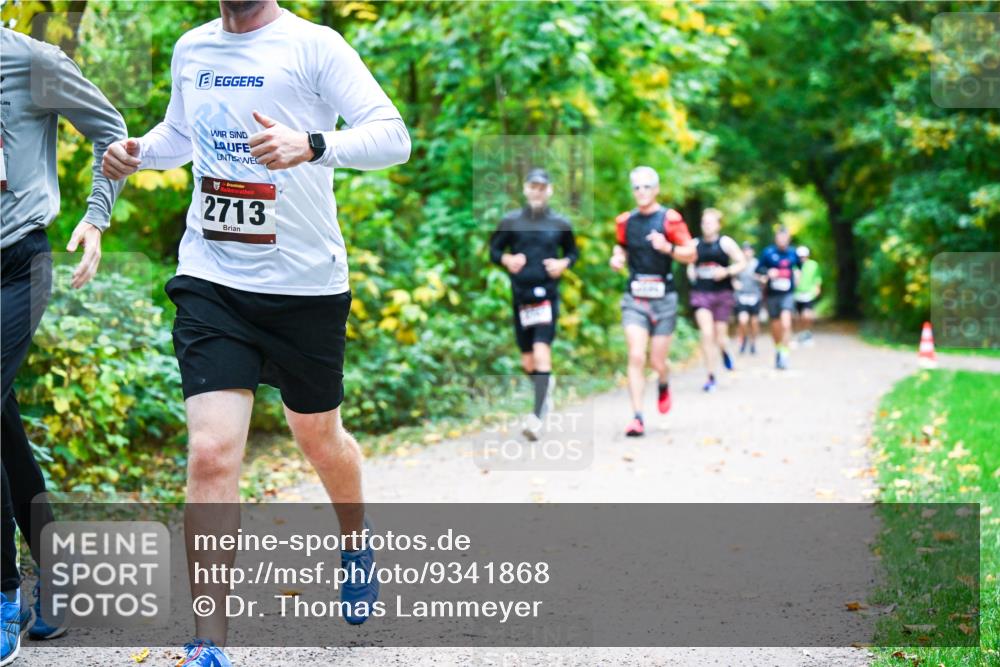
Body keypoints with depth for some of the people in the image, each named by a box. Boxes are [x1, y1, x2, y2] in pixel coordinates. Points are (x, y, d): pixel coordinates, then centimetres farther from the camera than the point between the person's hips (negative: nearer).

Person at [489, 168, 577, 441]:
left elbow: (572, 252, 18)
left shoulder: (560, 223, 4)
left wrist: (564, 263, -4)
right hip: (520, 296, 2)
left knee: (541, 351, -20)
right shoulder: (511, 221, 4)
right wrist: (507, 259, -9)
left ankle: (538, 416, -24)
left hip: (547, 295, -2)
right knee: (527, 363, 9)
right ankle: (547, 382, 43)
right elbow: (493, 250, 12)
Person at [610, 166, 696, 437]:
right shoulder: (625, 221, 7)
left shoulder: (670, 219, -5)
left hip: (663, 297, -2)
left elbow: (691, 254, -5)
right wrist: (617, 258, 1)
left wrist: (667, 247, -23)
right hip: (634, 297, 2)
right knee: (636, 357, -12)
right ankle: (637, 417, -11)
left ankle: (663, 384, 40)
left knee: (657, 362, 4)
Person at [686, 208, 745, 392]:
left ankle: (724, 351, 44)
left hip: (722, 294, -1)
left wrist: (726, 271, -15)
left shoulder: (725, 243, -2)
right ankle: (711, 377, -5)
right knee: (706, 334, -12)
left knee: (720, 337, 4)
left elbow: (741, 262, 0)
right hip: (701, 293, 1)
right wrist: (692, 275, 3)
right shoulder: (695, 244, 6)